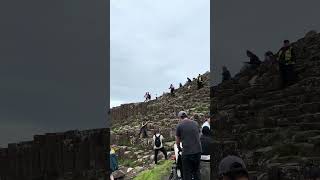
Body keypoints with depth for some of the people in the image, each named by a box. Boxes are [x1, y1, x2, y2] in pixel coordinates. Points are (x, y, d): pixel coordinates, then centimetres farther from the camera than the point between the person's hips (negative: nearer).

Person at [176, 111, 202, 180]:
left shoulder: (179, 125, -2)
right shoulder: (195, 123, 8)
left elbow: (177, 141, 6)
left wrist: (179, 148, 26)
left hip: (187, 153, -4)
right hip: (198, 151, 4)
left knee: (187, 174, 5)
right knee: (197, 171, 18)